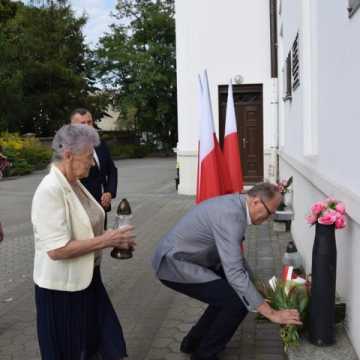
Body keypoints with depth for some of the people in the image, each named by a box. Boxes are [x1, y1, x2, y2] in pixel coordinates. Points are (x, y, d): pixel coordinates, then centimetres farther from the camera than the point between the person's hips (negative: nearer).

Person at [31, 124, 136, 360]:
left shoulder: (75, 184, 4)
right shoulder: (50, 191, -23)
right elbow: (57, 250, -28)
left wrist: (113, 238, -1)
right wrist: (106, 240, -23)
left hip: (86, 279, 8)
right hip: (63, 288, -8)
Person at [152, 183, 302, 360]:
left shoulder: (235, 204, 4)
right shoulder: (230, 215, -26)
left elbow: (235, 255, 19)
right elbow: (235, 273, -30)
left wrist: (255, 285, 20)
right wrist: (271, 313, -25)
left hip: (184, 257, 10)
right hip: (174, 264, -10)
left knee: (230, 292, 15)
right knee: (237, 302, -13)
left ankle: (194, 341, 26)